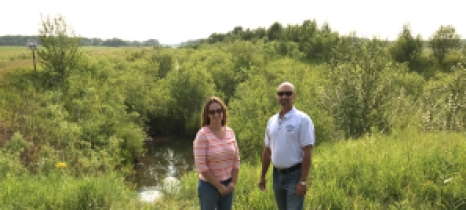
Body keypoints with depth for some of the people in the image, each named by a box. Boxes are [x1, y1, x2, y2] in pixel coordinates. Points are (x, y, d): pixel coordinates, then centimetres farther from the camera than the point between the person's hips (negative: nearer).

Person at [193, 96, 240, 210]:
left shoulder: (230, 132, 0)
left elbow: (236, 159, 7)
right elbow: (201, 166, -18)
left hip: (227, 185, 5)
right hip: (209, 185, -5)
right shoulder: (203, 135, -16)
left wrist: (233, 182, -2)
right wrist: (219, 186, -14)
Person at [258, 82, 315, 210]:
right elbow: (267, 151, 14)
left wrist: (303, 181, -19)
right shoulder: (272, 121, 7)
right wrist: (263, 176, 13)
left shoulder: (302, 119, -11)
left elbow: (307, 153, -15)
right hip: (277, 175, 6)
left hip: (295, 175, -6)